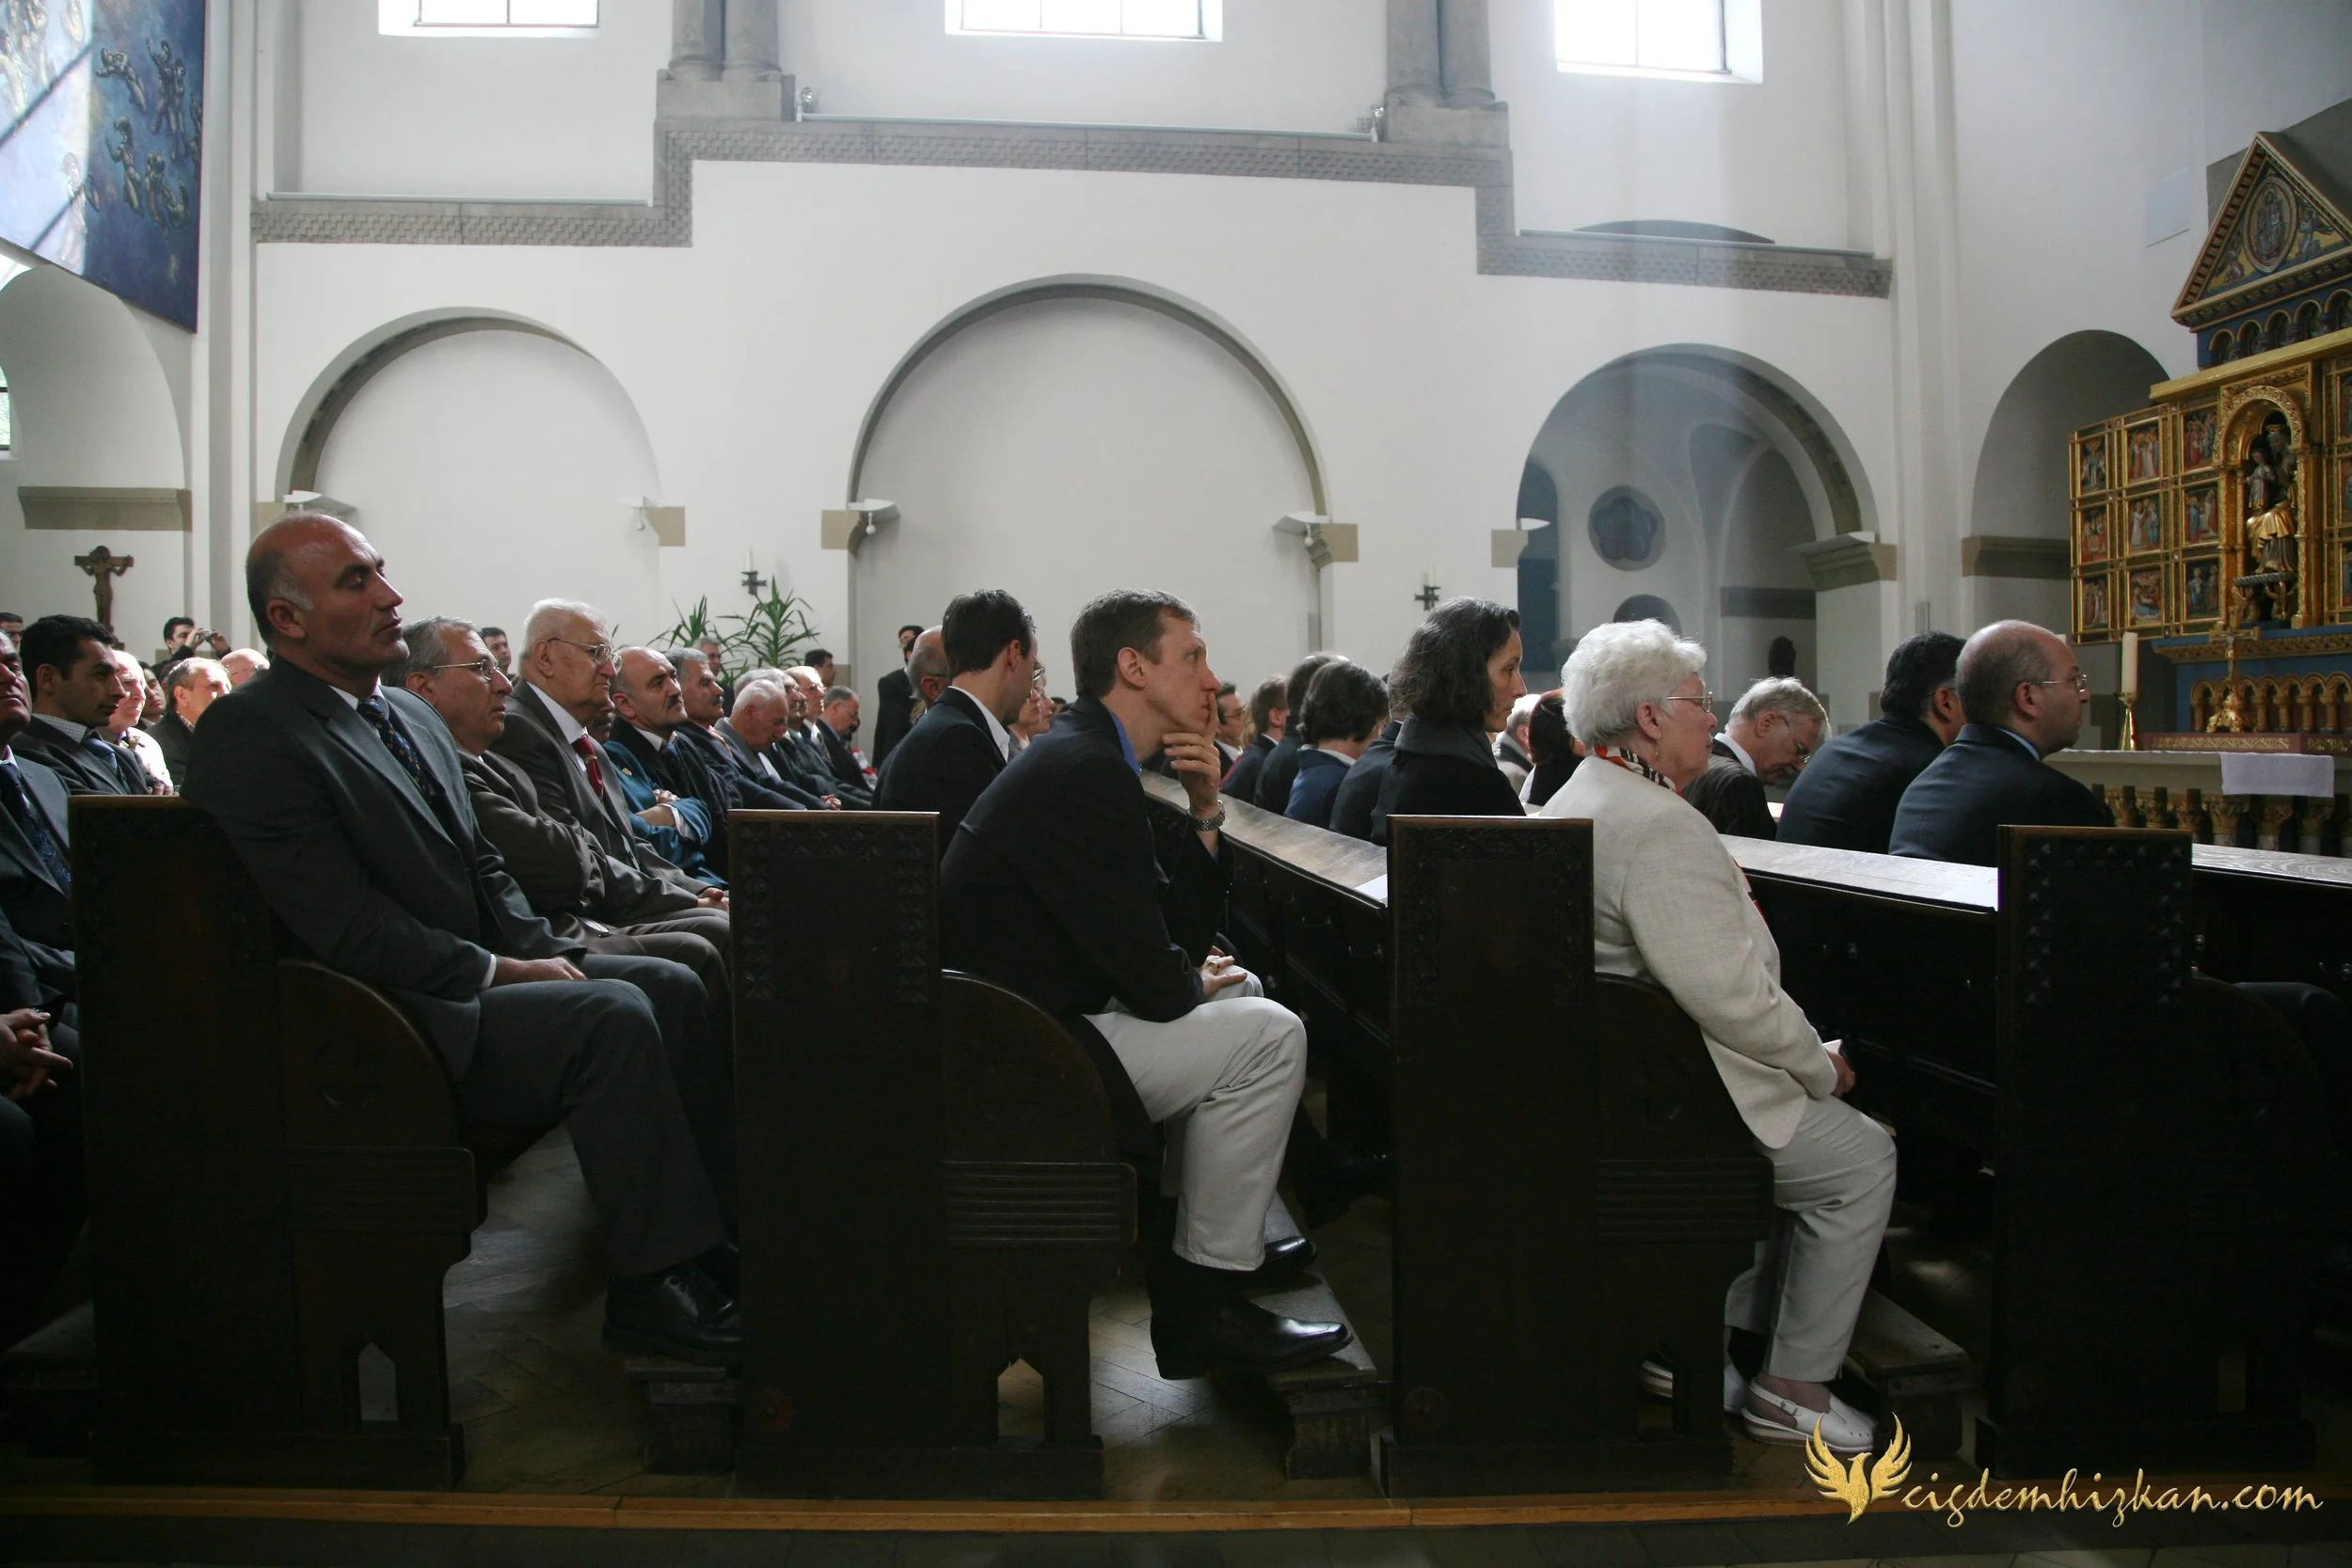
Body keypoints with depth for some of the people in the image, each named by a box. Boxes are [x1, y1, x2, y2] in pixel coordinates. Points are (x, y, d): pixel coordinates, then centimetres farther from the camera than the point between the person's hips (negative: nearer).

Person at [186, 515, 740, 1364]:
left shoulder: (410, 714, 15)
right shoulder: (247, 738, -14)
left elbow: (481, 862, 17)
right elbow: (349, 929, -21)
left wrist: (545, 951, 0)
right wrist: (500, 973, -16)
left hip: (480, 968, 9)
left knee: (671, 988, -4)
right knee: (611, 1017, -26)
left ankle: (718, 1239, -1)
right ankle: (653, 1288, -17)